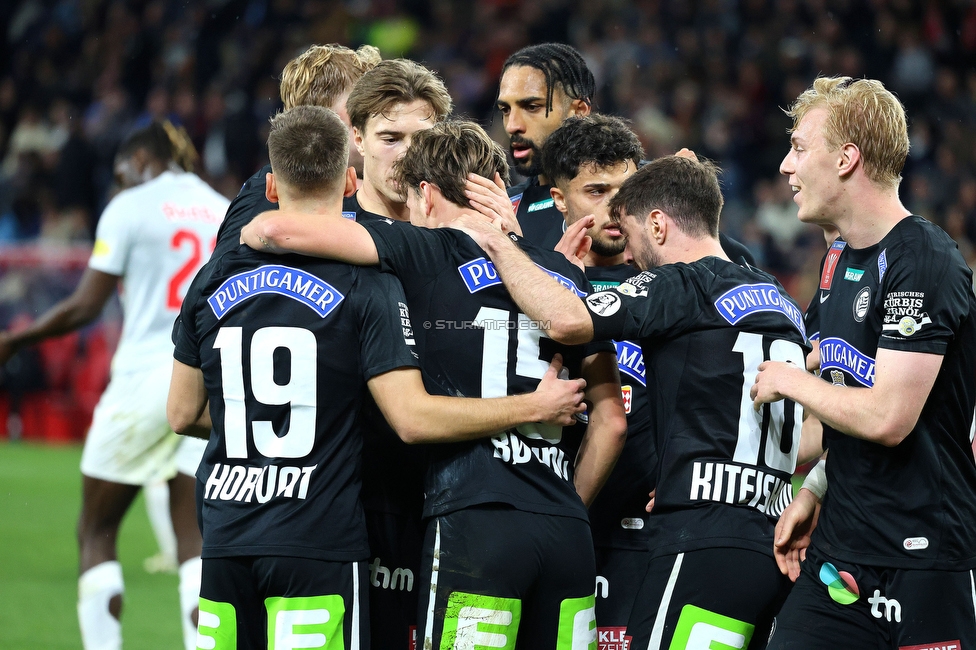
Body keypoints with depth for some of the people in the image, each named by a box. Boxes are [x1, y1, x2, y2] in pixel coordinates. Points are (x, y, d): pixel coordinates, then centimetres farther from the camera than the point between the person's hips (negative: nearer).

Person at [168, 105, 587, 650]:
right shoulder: (368, 285, -7)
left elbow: (183, 413, 14)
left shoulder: (213, 283, 6)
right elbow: (414, 417, -13)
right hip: (320, 541, -4)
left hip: (226, 543, 4)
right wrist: (535, 408, -3)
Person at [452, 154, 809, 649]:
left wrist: (495, 242, -5)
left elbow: (567, 321, -19)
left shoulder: (682, 286, -6)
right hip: (772, 543, 8)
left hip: (704, 542, -8)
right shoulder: (780, 302, 20)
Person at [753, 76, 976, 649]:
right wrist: (813, 492, 15)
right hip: (840, 555, 8)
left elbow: (888, 419, -21)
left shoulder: (924, 264, -15)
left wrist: (790, 382, -6)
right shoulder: (840, 261, 14)